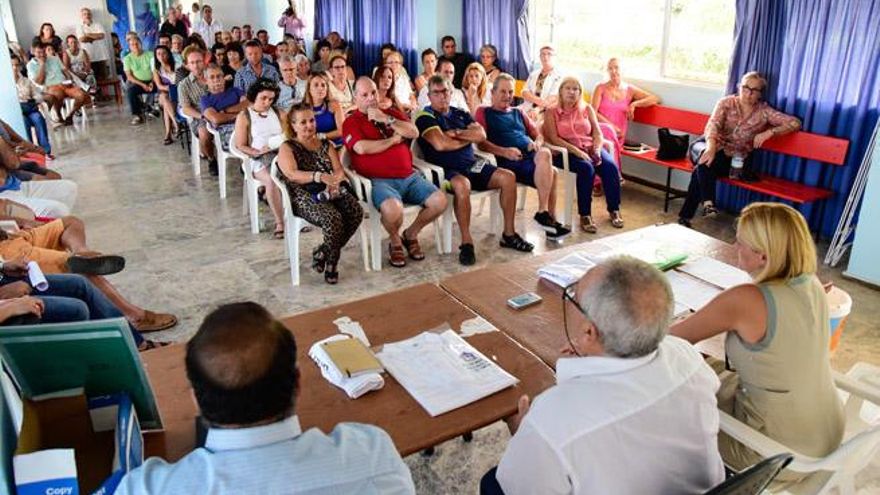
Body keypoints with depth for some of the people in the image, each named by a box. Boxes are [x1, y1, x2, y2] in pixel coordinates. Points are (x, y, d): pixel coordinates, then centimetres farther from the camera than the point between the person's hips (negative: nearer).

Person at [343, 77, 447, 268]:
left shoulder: (392, 113, 20)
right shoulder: (351, 122, 5)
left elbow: (414, 132, 5)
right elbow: (362, 148, -14)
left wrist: (386, 119, -5)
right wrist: (394, 139, -1)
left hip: (409, 176, 5)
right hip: (379, 181, -5)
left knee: (439, 201, -14)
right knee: (393, 209, -36)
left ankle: (411, 234, 12)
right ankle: (395, 241, 0)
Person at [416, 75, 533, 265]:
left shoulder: (460, 114, 19)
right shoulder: (425, 117, 0)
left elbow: (481, 135, 5)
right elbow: (440, 144, -17)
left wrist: (456, 133, -8)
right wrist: (467, 138, -1)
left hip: (472, 165, 7)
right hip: (446, 170, -7)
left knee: (508, 177, -10)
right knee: (462, 185, -40)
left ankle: (509, 234, -1)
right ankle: (466, 243, -29)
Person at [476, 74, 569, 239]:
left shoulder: (518, 112, 32)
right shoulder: (483, 112, 14)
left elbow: (538, 135, 29)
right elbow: (481, 142, -2)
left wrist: (537, 143, 4)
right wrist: (505, 151, -17)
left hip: (531, 157, 5)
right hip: (507, 162, -5)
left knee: (544, 154, -31)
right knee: (549, 172, -30)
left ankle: (544, 214, -26)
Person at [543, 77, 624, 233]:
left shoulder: (587, 109, 15)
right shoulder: (551, 112, 4)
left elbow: (597, 133, 10)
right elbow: (554, 139, -8)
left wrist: (597, 150, -11)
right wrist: (577, 151, -19)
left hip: (590, 148, 4)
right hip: (566, 152, -4)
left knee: (610, 166, -24)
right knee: (586, 168, -34)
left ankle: (614, 210, -10)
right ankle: (585, 215, -27)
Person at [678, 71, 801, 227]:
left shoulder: (764, 111, 1)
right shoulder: (726, 102, -1)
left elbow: (795, 123, -3)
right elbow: (713, 124, -19)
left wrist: (769, 132, -19)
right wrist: (711, 147, -39)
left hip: (736, 159, -1)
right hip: (715, 147, 1)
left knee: (701, 170, -32)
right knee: (705, 159, -37)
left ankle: (686, 216, -33)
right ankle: (708, 203, -48)